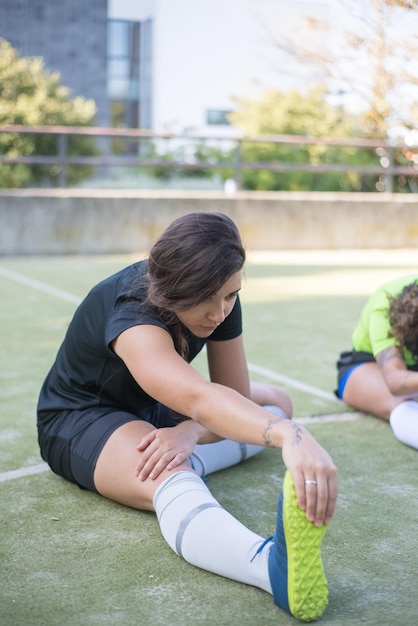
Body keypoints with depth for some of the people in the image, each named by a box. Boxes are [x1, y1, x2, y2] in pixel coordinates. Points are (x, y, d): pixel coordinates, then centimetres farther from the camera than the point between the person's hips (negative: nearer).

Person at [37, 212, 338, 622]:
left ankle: (189, 462, -18)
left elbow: (234, 396, -13)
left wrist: (189, 433, -36)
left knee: (276, 403, 9)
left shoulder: (219, 303, -15)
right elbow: (200, 398, -57)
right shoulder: (132, 315, -38)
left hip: (151, 409, 9)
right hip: (79, 418, -9)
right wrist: (291, 437, -74)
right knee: (170, 479, -42)